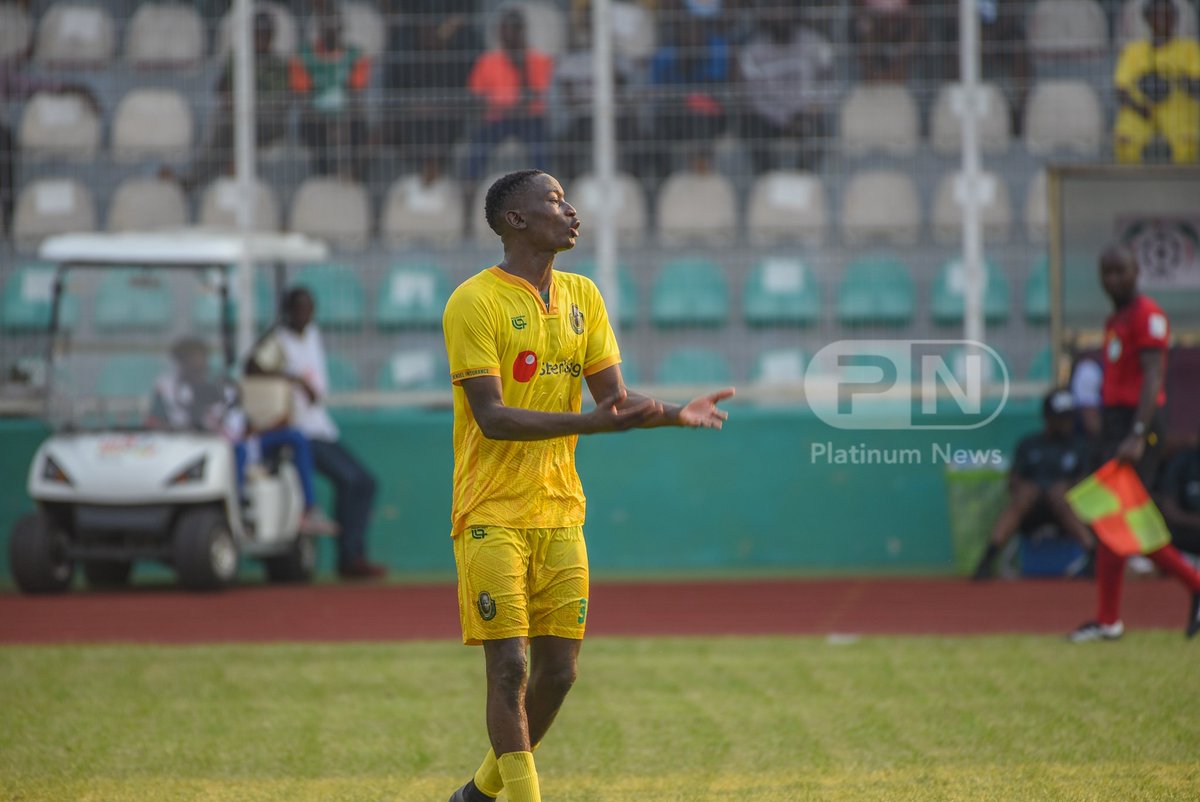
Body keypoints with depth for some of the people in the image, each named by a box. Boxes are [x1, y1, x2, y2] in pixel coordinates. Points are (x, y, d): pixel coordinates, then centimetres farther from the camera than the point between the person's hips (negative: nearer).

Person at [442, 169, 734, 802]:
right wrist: (592, 423, -27)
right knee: (510, 668, -9)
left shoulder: (582, 297, 11)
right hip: (492, 515, -6)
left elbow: (615, 401, 11)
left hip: (559, 512, 6)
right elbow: (492, 417, -17)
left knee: (558, 671, 5)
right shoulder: (475, 302, -10)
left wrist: (674, 414, -8)